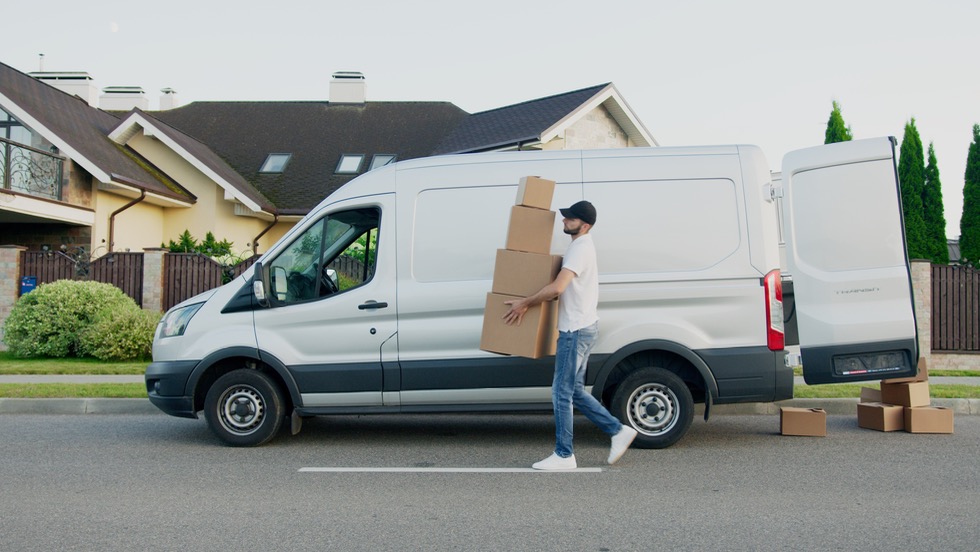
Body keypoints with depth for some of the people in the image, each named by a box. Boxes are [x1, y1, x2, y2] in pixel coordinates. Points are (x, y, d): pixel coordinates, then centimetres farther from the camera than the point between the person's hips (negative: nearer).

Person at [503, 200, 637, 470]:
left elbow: (557, 288, -28)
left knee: (562, 392, -3)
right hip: (580, 327, 10)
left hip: (577, 330, -10)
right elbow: (564, 288, 25)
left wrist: (525, 303, -18)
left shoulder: (580, 248, -17)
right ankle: (619, 431, 20)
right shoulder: (582, 246, 16)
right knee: (575, 391, 15)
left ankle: (563, 455, 5)